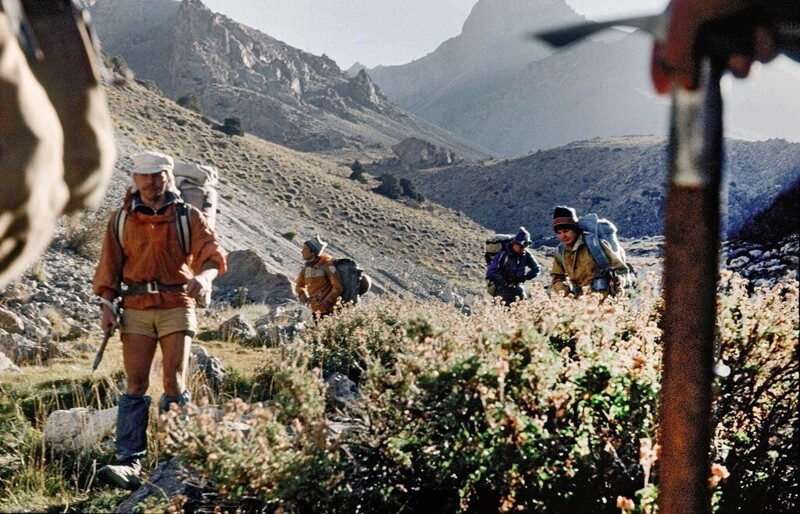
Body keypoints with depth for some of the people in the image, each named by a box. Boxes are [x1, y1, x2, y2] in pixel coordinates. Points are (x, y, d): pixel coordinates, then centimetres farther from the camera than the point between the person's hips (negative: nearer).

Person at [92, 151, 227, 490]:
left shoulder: (188, 217, 3)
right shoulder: (121, 220, 9)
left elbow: (212, 252, -10)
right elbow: (109, 267, 11)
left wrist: (204, 275, -31)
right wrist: (106, 307, 1)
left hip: (177, 307, -1)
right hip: (136, 309, 2)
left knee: (174, 384, -3)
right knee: (136, 384, -4)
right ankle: (129, 462, -8)